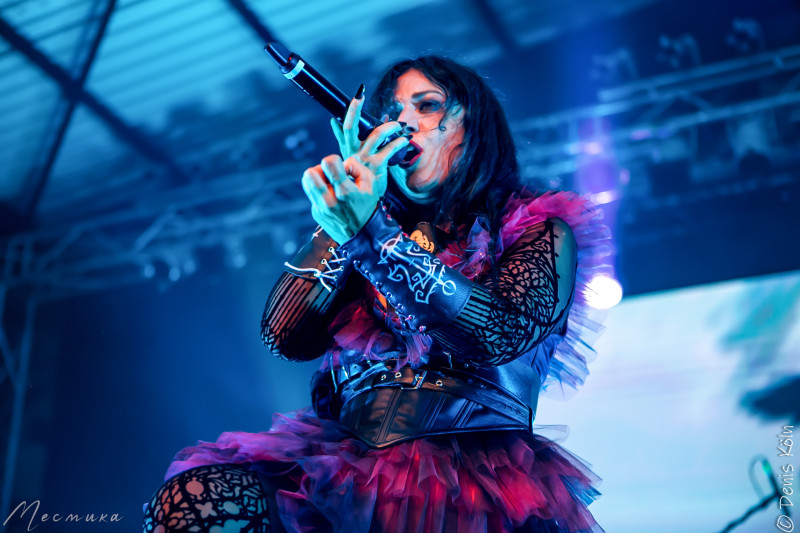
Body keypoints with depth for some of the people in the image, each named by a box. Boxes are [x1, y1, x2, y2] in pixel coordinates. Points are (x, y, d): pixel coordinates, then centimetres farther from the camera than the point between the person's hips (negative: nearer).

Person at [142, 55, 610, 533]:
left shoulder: (542, 230, 11)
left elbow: (504, 334, -12)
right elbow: (286, 337, 7)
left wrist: (372, 234, -21)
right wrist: (345, 199, 6)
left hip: (475, 468, -3)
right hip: (345, 468, 4)